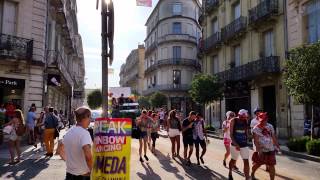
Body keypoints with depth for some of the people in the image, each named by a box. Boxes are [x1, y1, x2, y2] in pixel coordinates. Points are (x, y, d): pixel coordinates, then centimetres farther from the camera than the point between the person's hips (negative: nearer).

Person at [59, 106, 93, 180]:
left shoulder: (69, 132, 5)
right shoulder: (84, 133, -20)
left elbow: (60, 150, 19)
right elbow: (88, 156, -33)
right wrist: (92, 170, -19)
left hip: (69, 174, 7)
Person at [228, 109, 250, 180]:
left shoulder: (246, 121, -1)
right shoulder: (233, 121, -10)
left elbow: (246, 132, 12)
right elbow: (231, 134, -13)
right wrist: (236, 144, -20)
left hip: (244, 144, 2)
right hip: (235, 144, -2)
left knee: (246, 161, -3)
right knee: (233, 160, 13)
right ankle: (230, 173, 38)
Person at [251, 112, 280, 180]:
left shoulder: (270, 126, 1)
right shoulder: (256, 128, -13)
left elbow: (274, 137, 10)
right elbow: (256, 141, -18)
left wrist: (277, 146, 10)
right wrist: (259, 150, -25)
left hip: (270, 149, 3)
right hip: (261, 150, -3)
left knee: (271, 165, 3)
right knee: (257, 164, 11)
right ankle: (252, 174, 37)